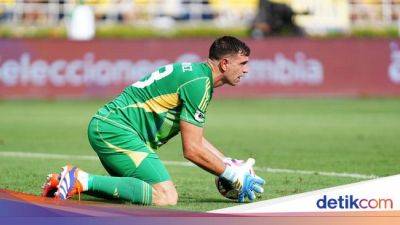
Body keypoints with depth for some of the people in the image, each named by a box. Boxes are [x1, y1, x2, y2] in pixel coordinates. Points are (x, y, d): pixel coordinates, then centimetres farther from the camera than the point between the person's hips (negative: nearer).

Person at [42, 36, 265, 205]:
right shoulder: (198, 82, -15)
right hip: (115, 128, -11)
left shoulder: (196, 73, 17)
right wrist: (234, 176, -7)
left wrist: (230, 164, 19)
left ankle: (68, 180, 13)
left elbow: (196, 139, 27)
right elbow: (192, 149, -16)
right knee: (166, 196, -18)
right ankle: (84, 180, -19)